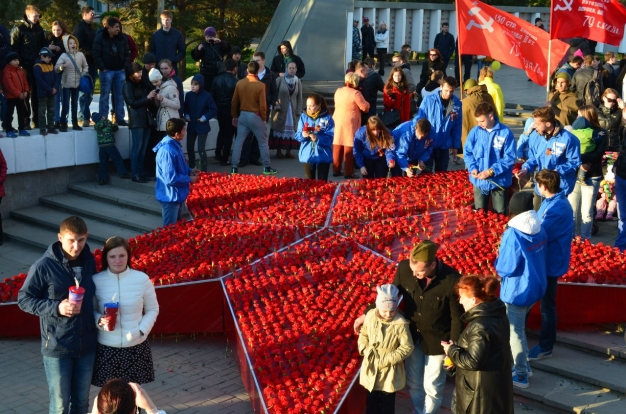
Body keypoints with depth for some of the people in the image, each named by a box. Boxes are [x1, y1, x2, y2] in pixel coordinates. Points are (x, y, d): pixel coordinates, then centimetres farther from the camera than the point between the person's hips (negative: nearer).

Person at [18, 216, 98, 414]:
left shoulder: (89, 261, -1)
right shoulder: (44, 266, -15)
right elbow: (24, 299, -7)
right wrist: (56, 307, -20)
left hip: (87, 344, 4)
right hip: (57, 347, -4)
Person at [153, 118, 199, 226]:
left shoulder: (174, 145, 3)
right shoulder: (168, 151, -29)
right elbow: (171, 179, -30)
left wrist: (189, 171, 3)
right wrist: (189, 179, -17)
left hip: (177, 194, 10)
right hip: (170, 196, -10)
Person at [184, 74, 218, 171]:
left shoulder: (207, 95, -12)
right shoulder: (188, 95, -1)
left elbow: (214, 110, -7)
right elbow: (185, 107, 14)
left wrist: (205, 117, -15)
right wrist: (186, 115, -2)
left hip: (202, 126, -5)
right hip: (191, 125, 5)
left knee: (201, 149, -7)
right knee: (189, 147, 13)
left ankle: (203, 170, 1)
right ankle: (191, 167, 30)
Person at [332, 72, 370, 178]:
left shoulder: (338, 91, 7)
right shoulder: (355, 93, -14)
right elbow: (365, 107, -12)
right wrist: (367, 103, 8)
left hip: (338, 120, 6)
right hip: (350, 122, -6)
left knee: (337, 146, 11)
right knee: (349, 147, -3)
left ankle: (336, 170, 17)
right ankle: (348, 172, -1)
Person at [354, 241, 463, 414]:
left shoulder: (451, 280, -29)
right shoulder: (404, 268, -20)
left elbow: (457, 317, -15)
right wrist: (368, 313, 1)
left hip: (436, 340, -3)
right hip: (412, 336, 3)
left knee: (432, 387, 15)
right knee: (413, 383, 22)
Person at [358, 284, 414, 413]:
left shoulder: (400, 323, -23)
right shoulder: (370, 316, -10)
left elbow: (407, 347, -17)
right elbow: (363, 334, 8)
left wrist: (387, 359, -19)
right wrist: (365, 349, -8)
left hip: (390, 371, -4)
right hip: (371, 367, 4)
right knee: (371, 401, 20)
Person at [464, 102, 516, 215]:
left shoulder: (506, 133, -13)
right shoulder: (474, 132, -4)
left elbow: (509, 158, -13)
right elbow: (467, 152, 4)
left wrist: (491, 171, -20)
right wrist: (473, 167, -14)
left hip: (499, 181, -2)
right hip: (479, 181, 3)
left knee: (500, 214, 13)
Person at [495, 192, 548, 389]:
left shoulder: (513, 234, -26)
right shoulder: (540, 229, -2)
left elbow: (506, 269, -22)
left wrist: (498, 262, -3)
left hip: (518, 291, -7)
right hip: (537, 286, 7)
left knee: (515, 332, 8)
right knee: (518, 327, 25)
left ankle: (521, 376, 19)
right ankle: (522, 364, 36)